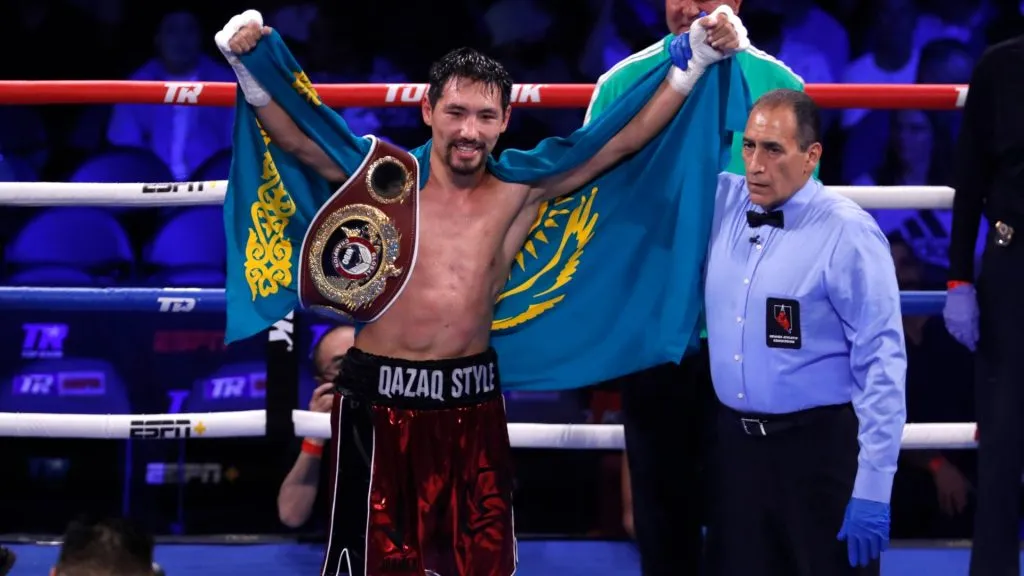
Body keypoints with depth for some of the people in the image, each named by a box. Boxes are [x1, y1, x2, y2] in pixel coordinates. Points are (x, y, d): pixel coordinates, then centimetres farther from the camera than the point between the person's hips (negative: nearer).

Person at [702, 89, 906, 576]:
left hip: (819, 449, -5)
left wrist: (872, 487, -17)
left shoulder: (847, 233, -14)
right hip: (734, 441, 6)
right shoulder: (723, 203, 2)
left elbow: (882, 364, -14)